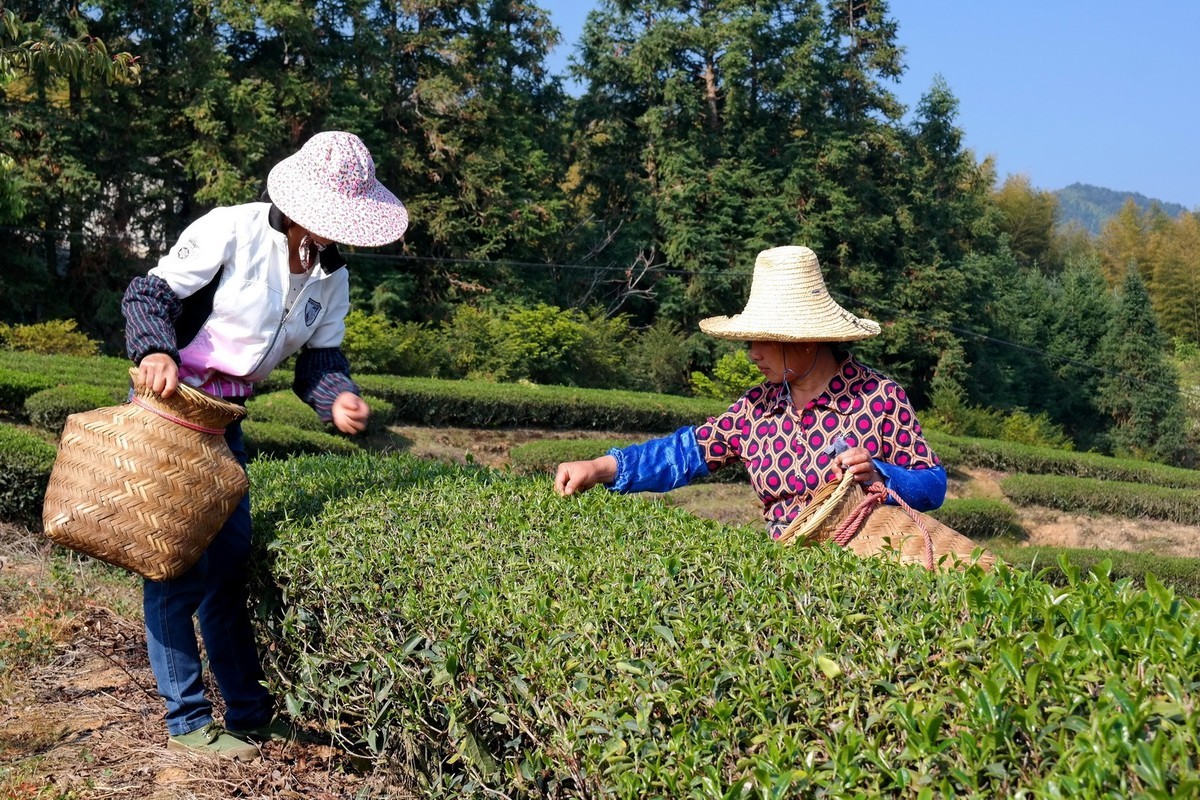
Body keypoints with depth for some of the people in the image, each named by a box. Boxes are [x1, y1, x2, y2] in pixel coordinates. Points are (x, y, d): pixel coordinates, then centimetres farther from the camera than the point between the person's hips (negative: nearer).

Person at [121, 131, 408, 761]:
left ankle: (249, 709, 22)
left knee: (231, 557, 12)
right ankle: (186, 719, 8)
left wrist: (337, 398, -18)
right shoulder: (232, 230, -17)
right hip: (170, 399, -7)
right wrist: (155, 352, -35)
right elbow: (150, 294, -16)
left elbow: (320, 356, 3)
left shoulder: (332, 274, 2)